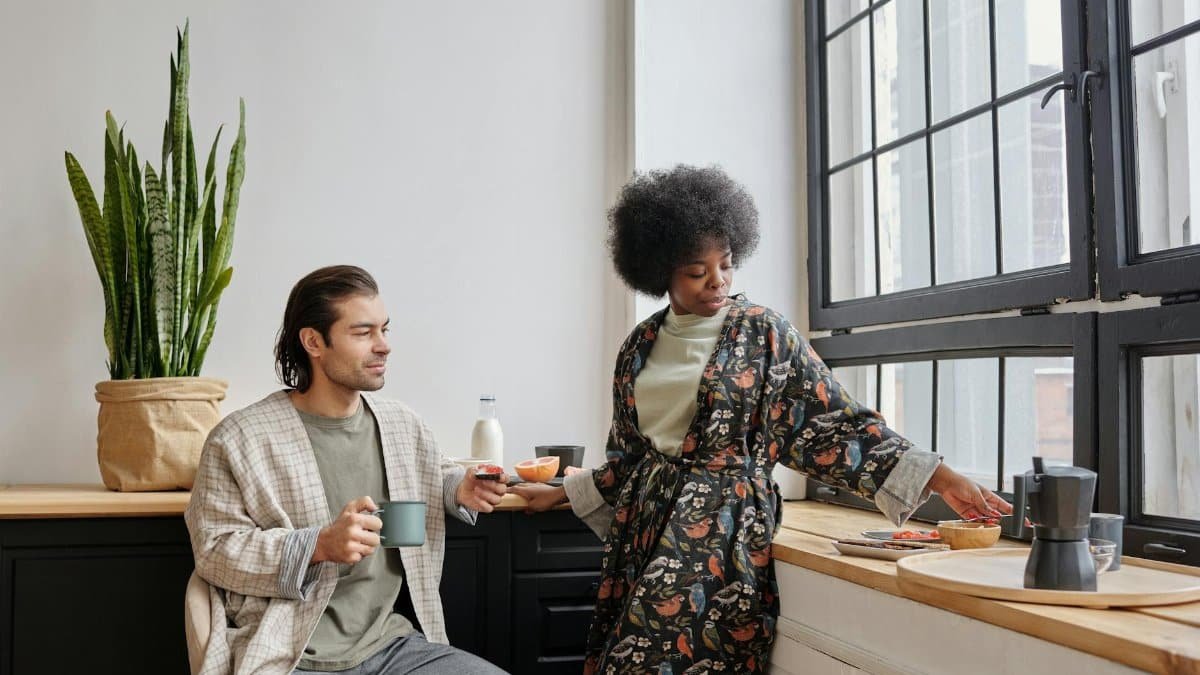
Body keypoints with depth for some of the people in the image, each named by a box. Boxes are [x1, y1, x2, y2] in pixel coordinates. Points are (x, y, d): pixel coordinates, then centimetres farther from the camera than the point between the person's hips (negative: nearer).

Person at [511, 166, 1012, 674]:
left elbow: (836, 423, -6)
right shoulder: (641, 346, 9)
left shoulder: (764, 335, -4)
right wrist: (560, 494, 22)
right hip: (645, 531, 5)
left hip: (724, 534, -5)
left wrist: (941, 479, -13)